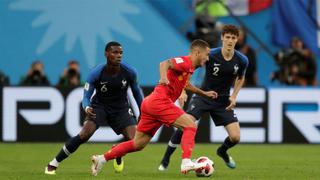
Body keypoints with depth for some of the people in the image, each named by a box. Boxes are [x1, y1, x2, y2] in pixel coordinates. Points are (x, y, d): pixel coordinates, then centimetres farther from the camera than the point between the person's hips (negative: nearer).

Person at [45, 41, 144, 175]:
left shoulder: (129, 72, -15)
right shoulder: (96, 73, -22)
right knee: (85, 134, -26)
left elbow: (136, 91, 5)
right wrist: (87, 108, -38)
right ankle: (53, 164, -12)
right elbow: (86, 96, -15)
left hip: (121, 108, 2)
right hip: (99, 106, -2)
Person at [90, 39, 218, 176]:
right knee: (190, 125, -14)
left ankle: (101, 159, 13)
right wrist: (163, 77, -46)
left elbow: (185, 83, 43)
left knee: (138, 144, 11)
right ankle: (186, 162, -25)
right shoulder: (185, 61, -8)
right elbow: (165, 64, -27)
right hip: (159, 101, -10)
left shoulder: (189, 67, 21)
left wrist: (204, 93, 48)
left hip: (150, 103, 10)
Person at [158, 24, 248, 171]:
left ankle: (222, 151, 31)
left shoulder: (241, 60, -8)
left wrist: (234, 96, 1)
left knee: (235, 137, -8)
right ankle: (165, 160, -6)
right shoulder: (210, 55, -18)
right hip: (203, 97, -3)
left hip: (223, 101, 3)